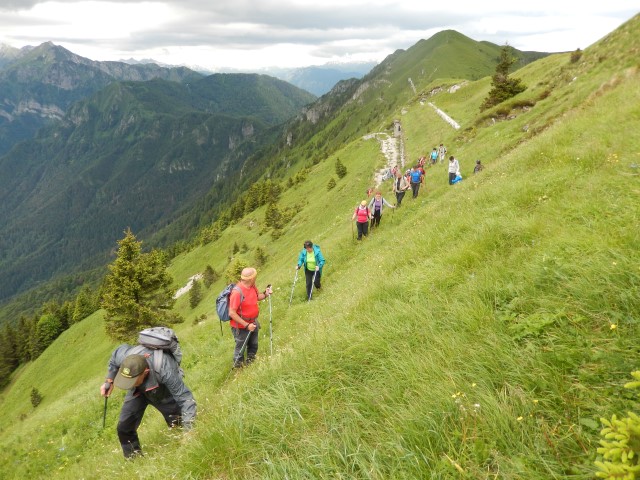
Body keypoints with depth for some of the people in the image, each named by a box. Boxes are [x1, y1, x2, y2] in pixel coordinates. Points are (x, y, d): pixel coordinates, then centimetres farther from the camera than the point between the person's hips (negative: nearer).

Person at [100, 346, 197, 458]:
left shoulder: (164, 371, -47)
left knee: (176, 424, -6)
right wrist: (109, 381, -8)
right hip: (139, 391, 4)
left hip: (164, 392, -3)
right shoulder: (123, 356, -36)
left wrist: (190, 430, -46)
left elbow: (184, 397, -42)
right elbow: (114, 357, -7)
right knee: (124, 427, 1)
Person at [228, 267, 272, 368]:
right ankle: (238, 366, 36)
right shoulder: (237, 292, -32)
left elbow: (257, 296, 14)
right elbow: (232, 313, -29)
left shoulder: (252, 286, -8)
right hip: (241, 326, -7)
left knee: (253, 345, 26)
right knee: (240, 347, 12)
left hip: (252, 323, 7)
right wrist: (246, 325, -27)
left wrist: (265, 294, -9)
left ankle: (250, 360, 50)